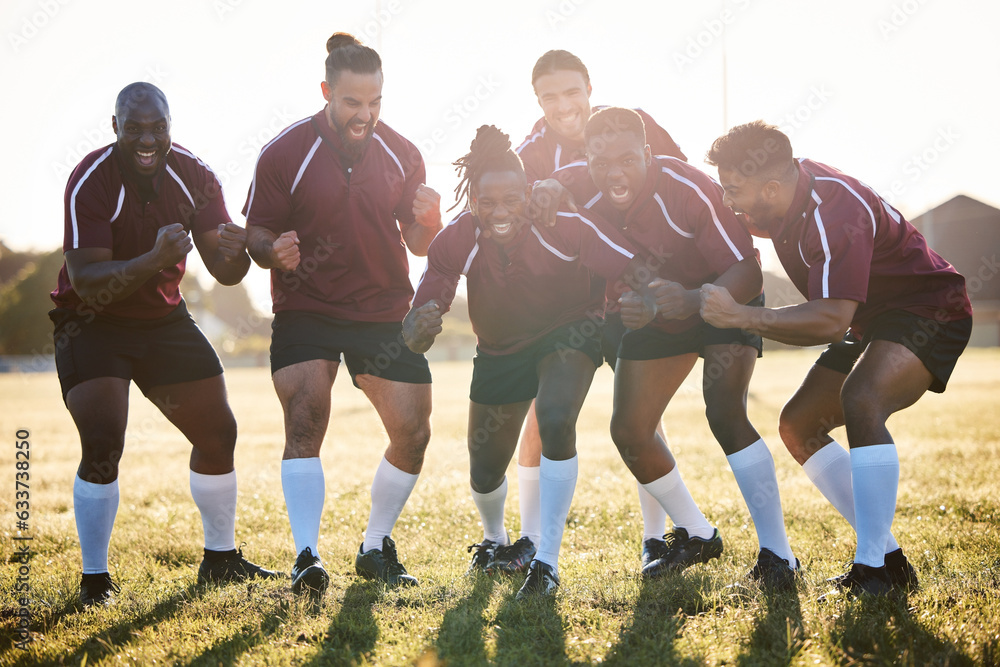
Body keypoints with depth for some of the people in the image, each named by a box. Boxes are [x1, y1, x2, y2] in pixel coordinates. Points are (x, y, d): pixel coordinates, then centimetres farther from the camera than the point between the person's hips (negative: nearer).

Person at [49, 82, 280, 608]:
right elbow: (85, 282, -31)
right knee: (103, 443, -21)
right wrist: (154, 260, -47)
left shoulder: (194, 176, -9)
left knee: (218, 434, 5)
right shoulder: (91, 182, -24)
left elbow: (223, 271, -7)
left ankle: (220, 558, 24)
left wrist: (234, 253, -32)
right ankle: (94, 580, -4)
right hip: (92, 324, -5)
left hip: (165, 320, 5)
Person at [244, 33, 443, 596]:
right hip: (305, 312, -3)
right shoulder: (284, 154, -9)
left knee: (413, 433, 0)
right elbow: (257, 233, -3)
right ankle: (307, 558, -17)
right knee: (305, 419, -21)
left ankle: (376, 549, 21)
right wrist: (273, 252, -26)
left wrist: (430, 222, -17)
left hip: (384, 313, 3)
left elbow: (417, 244, 7)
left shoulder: (402, 154, 1)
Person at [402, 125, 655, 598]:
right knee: (484, 475, 8)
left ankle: (547, 561, -18)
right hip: (499, 351, 2)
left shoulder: (564, 227, -32)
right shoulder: (453, 244, -27)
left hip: (569, 333, -2)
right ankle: (495, 541, 46)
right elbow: (414, 339, -26)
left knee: (555, 421, -32)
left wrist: (644, 305, -52)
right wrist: (421, 326, -52)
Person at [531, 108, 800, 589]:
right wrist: (547, 189, -26)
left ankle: (777, 554, -16)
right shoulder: (582, 184, -22)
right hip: (655, 314, 6)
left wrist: (693, 300, -57)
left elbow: (748, 273, -37)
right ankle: (697, 536, 23)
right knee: (629, 431, 2)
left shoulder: (690, 190, -35)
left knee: (724, 413, -26)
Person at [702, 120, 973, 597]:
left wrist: (742, 316, -39)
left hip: (930, 310, -10)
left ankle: (874, 569, -30)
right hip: (872, 322, 10)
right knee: (798, 426, 4)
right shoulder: (788, 191, -5)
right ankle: (888, 557, 6)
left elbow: (832, 321, -39)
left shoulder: (834, 214, -33)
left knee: (861, 398, -36)